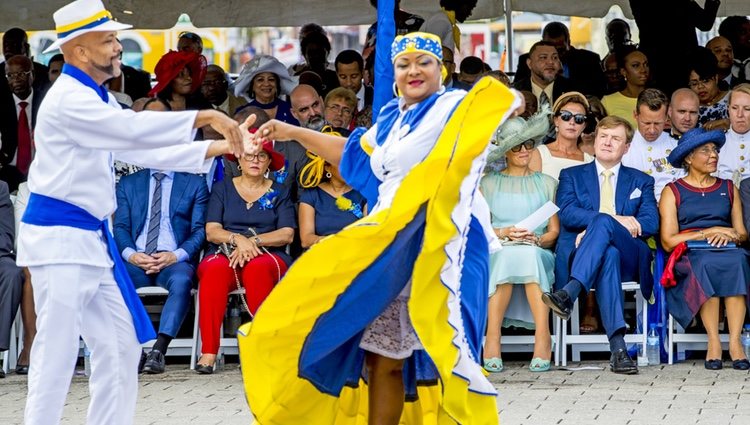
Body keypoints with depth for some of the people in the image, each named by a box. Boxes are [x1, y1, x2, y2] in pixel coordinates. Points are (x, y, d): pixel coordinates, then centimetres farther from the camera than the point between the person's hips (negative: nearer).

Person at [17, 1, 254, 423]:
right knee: (58, 349, -11)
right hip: (59, 235, -10)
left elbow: (144, 149, 17)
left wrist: (218, 147, 9)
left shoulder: (98, 99, 16)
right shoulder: (69, 98, -16)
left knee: (120, 345, 11)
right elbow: (134, 128, -27)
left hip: (92, 237, 10)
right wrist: (205, 116, -25)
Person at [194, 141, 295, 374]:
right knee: (214, 270, -36)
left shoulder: (279, 193, 16)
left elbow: (287, 234, 3)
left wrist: (253, 241, -12)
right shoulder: (223, 188, 17)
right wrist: (238, 239, -15)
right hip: (225, 254, 0)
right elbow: (211, 231, 5)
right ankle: (208, 351, -40)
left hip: (267, 256, 0)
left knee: (258, 268, -38)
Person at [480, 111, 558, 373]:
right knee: (508, 255, -38)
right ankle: (493, 338, -42)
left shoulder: (546, 184, 20)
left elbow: (554, 231, 12)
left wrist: (537, 239, -10)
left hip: (539, 252, 0)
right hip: (496, 252, 0)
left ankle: (542, 337, -47)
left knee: (527, 255, -38)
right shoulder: (489, 183, 18)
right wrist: (505, 233, -10)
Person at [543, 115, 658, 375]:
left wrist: (601, 224, -9)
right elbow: (567, 214, 2)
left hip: (628, 258, 0)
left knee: (602, 223, -35)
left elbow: (651, 223, 6)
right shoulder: (571, 176, 23)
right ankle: (617, 347, -55)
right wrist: (617, 220, -13)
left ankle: (568, 294, -53)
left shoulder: (641, 181, 25)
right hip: (578, 256, 0)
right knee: (608, 255, -40)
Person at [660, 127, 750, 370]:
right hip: (689, 255, -2)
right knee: (706, 263, -38)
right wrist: (711, 232, -6)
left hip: (728, 251, 2)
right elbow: (668, 241, -1)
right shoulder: (672, 192, 11)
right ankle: (713, 341, -35)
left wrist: (730, 236, -8)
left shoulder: (729, 189, 23)